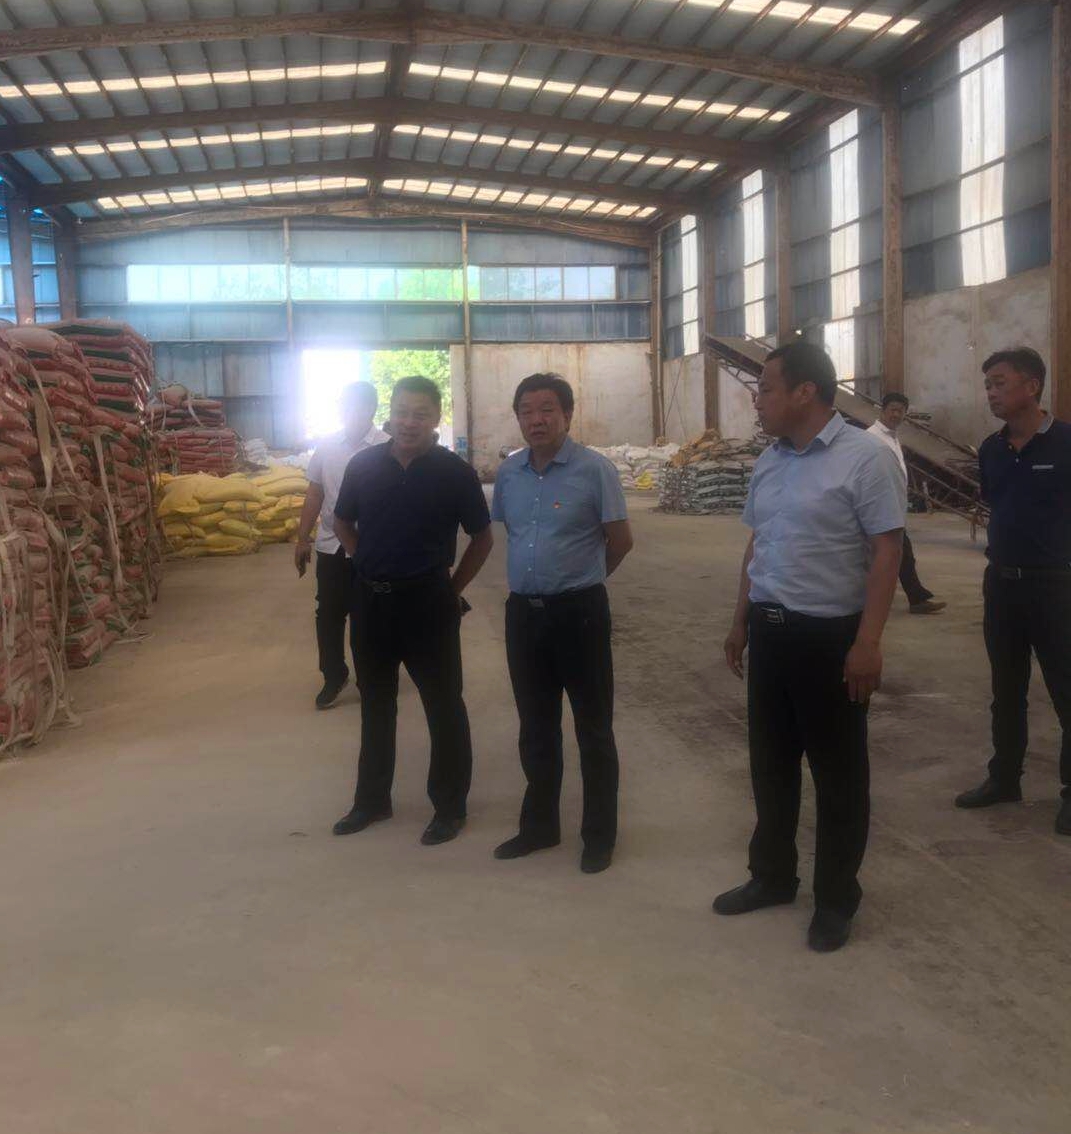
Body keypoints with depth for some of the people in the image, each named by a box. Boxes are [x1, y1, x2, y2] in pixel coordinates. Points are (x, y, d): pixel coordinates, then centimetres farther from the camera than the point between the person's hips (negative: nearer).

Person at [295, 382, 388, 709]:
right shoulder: (327, 446, 3)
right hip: (330, 546, 4)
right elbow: (315, 494, 9)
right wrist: (303, 538, 8)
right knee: (328, 615, 10)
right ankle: (334, 677, 28)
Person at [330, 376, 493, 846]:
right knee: (375, 704, 16)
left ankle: (450, 806, 20)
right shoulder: (364, 465, 0)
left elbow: (482, 538, 0)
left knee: (443, 705, 6)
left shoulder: (455, 472, -8)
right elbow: (342, 522, 14)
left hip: (427, 601, -3)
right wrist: (372, 566, 9)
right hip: (370, 599, 4)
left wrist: (453, 588, -1)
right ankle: (372, 800, 31)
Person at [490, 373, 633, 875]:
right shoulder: (507, 472, 5)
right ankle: (539, 824, 30)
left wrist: (579, 579, 8)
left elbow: (620, 541, -4)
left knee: (593, 728, 6)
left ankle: (600, 835, 18)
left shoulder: (595, 469, -10)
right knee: (536, 727, 16)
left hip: (578, 611, -5)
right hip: (523, 611, 5)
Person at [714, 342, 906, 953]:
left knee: (837, 774, 6)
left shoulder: (865, 457, -13)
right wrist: (741, 622, 19)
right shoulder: (769, 462, 9)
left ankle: (837, 899, 21)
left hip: (830, 635, -7)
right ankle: (772, 877, 34)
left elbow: (886, 552, -16)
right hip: (770, 631, 7)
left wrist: (868, 643, -20)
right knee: (771, 763, 17)